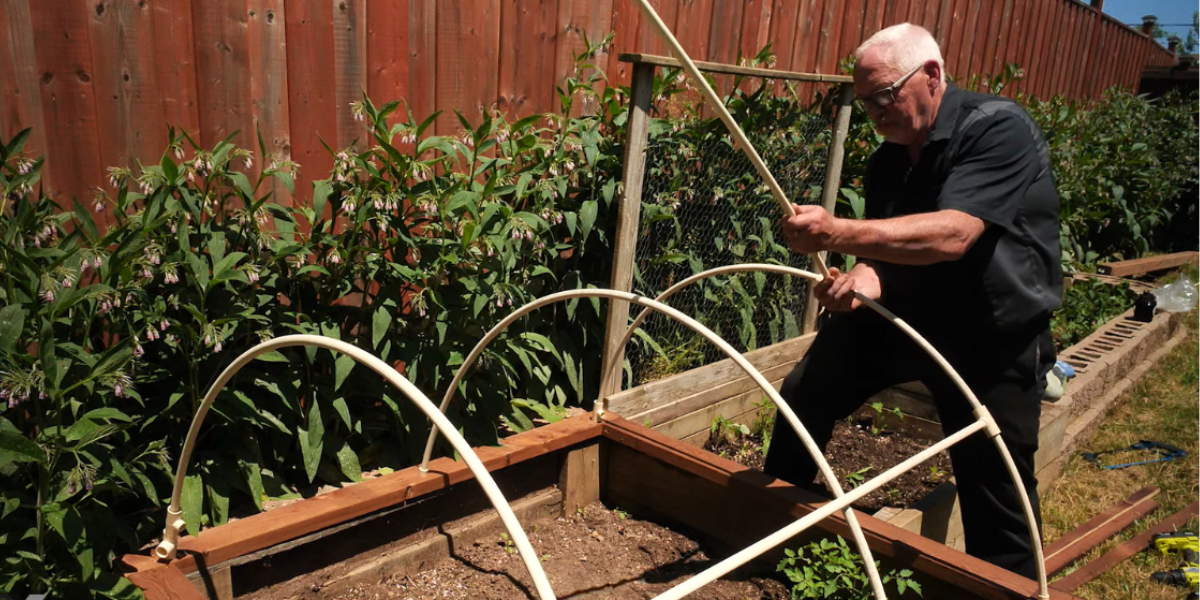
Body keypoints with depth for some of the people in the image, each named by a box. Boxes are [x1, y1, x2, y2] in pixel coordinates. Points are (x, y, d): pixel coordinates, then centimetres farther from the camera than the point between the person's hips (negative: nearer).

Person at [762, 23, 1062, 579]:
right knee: (804, 395, 4)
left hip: (994, 338, -6)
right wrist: (859, 282, -22)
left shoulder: (999, 129, -20)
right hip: (905, 313, 6)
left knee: (995, 497, 1)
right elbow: (886, 252, 2)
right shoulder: (887, 160, 2)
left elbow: (952, 235, -35)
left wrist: (836, 233, -45)